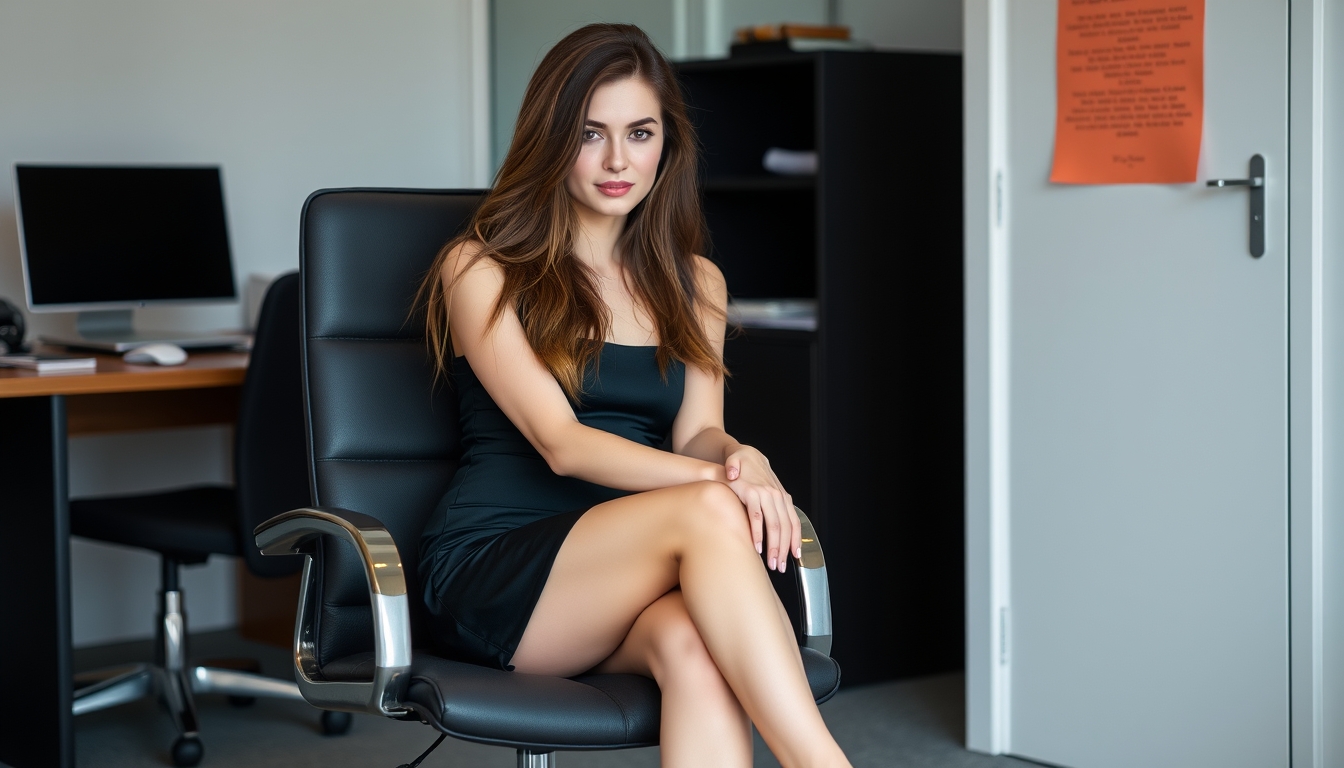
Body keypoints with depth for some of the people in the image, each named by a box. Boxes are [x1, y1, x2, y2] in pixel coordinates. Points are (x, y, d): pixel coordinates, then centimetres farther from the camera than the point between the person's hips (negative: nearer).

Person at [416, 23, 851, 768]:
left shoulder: (693, 285, 19)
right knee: (709, 513, -34)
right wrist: (715, 481, -25)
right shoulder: (481, 270, 1)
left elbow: (696, 432, 6)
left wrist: (742, 458, -21)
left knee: (694, 647, -36)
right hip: (488, 574, -4)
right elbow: (560, 442, -10)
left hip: (624, 586, 4)